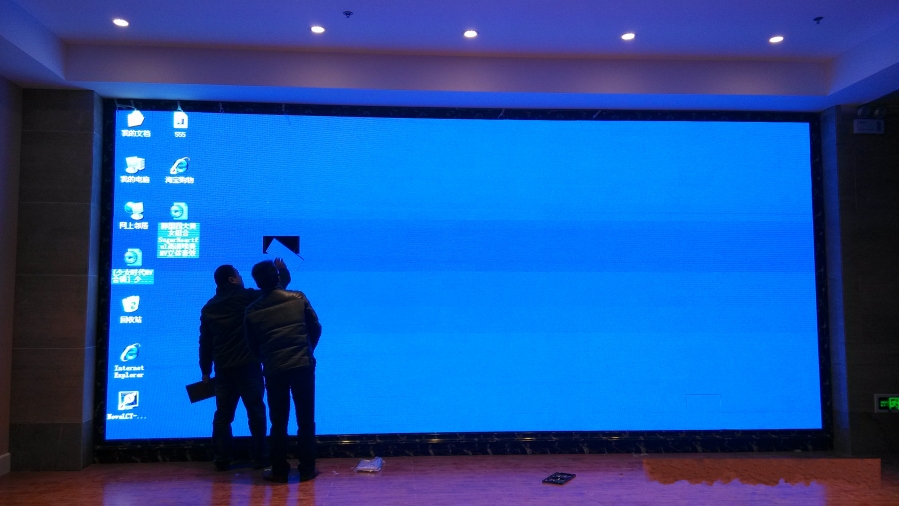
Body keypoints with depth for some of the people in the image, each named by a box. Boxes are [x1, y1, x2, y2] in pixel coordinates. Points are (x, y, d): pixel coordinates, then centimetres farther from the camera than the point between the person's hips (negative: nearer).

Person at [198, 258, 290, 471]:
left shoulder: (208, 308, 10)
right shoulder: (247, 297, -5)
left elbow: (205, 343, 12)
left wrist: (205, 370, 19)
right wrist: (282, 270, 19)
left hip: (222, 368, 4)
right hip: (247, 365, -4)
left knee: (223, 414, 11)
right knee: (255, 411, 4)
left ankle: (221, 460, 13)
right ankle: (260, 458, 7)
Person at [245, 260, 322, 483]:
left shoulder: (252, 311, 0)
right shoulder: (299, 299, -2)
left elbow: (253, 345, 9)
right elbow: (316, 329, 4)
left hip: (274, 370, 0)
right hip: (303, 366, 0)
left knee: (278, 423, 11)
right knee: (306, 421, 9)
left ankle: (279, 471, 17)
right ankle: (307, 469, 15)